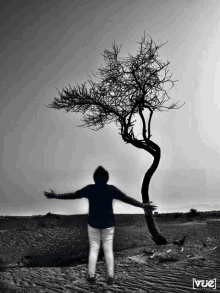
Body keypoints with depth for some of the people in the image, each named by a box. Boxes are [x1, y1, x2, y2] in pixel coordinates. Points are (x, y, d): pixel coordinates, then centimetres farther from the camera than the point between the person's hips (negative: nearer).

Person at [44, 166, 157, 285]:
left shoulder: (89, 188, -12)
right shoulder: (111, 189, -14)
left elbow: (73, 195, -6)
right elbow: (127, 199, -13)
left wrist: (56, 196, 4)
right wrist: (143, 205, -8)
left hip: (93, 223, 0)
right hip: (108, 224, 0)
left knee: (93, 249, 10)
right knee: (108, 250, 9)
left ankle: (92, 276, 15)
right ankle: (110, 277, 13)